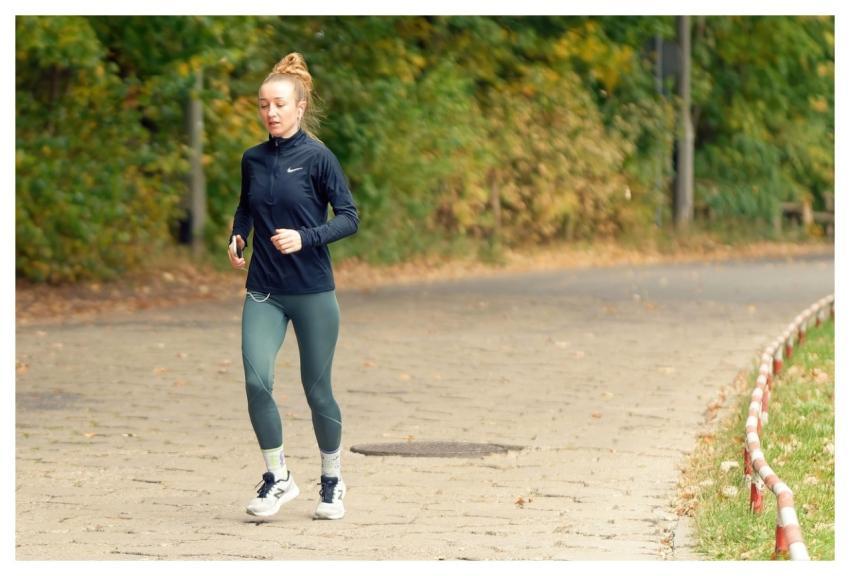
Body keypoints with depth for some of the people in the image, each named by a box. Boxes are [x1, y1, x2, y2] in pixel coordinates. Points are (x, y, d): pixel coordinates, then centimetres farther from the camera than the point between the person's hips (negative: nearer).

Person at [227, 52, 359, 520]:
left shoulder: (318, 158, -8)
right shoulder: (253, 159, 5)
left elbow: (349, 217, -9)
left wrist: (304, 238, -22)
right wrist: (237, 237, 3)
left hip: (312, 292, -3)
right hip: (263, 292, 3)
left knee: (317, 390, 6)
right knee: (256, 380, -14)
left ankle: (332, 482, 26)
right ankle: (277, 478, 1)